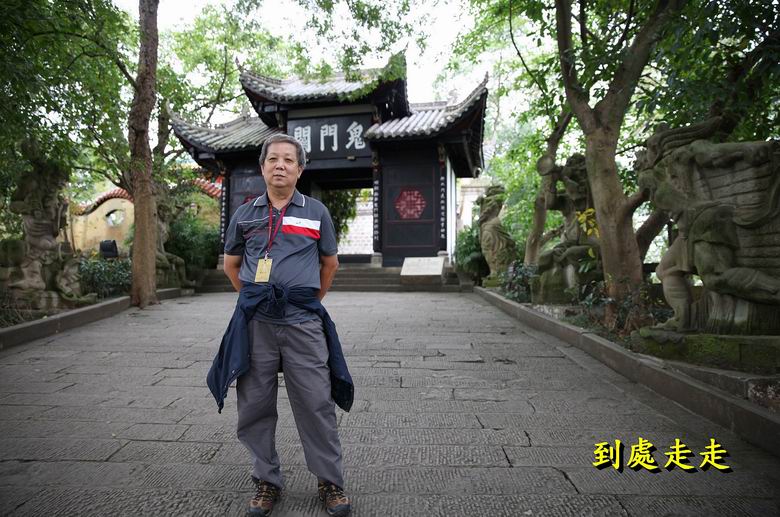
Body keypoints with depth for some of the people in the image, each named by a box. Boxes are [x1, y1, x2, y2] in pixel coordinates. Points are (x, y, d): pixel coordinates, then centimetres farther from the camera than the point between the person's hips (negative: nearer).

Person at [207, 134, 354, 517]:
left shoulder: (316, 212, 7)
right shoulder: (245, 214, 10)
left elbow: (330, 263, 16)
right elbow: (231, 264, 21)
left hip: (303, 322, -2)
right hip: (255, 322, 2)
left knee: (316, 405, 2)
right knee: (255, 406, 9)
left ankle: (330, 482, 19)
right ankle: (266, 481, 28)